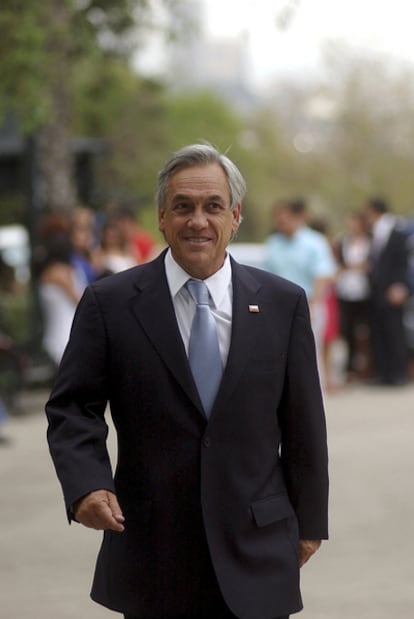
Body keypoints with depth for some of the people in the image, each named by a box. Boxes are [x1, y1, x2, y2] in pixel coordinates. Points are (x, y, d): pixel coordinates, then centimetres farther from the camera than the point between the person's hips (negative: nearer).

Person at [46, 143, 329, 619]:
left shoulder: (283, 303, 3)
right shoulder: (109, 303, -1)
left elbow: (303, 421, 7)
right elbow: (72, 408, -1)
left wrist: (309, 520, 10)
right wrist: (86, 485, -19)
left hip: (256, 553, 1)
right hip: (152, 554, -1)